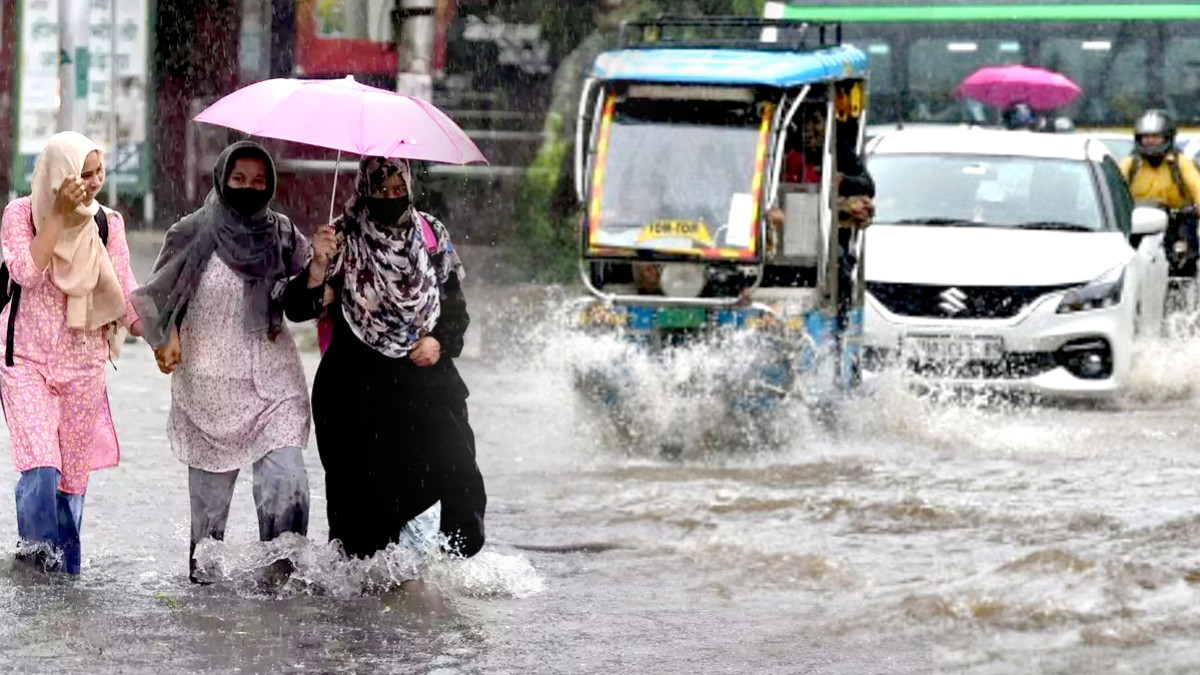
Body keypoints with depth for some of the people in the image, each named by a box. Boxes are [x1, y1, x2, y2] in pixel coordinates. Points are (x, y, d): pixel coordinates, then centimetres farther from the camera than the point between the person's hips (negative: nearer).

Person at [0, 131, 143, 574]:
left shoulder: (106, 222, 3)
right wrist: (59, 214, -20)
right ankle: (36, 554, -2)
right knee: (40, 468, -18)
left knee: (75, 472, 6)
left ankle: (65, 569, 17)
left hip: (83, 359, 3)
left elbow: (124, 293, 2)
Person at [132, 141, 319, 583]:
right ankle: (204, 562, 19)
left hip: (273, 377, 1)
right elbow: (159, 297, 7)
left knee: (285, 476, -14)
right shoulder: (194, 234, 0)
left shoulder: (281, 233, 8)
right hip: (210, 382, -1)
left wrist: (320, 263, -10)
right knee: (212, 480, 3)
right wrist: (168, 338, -9)